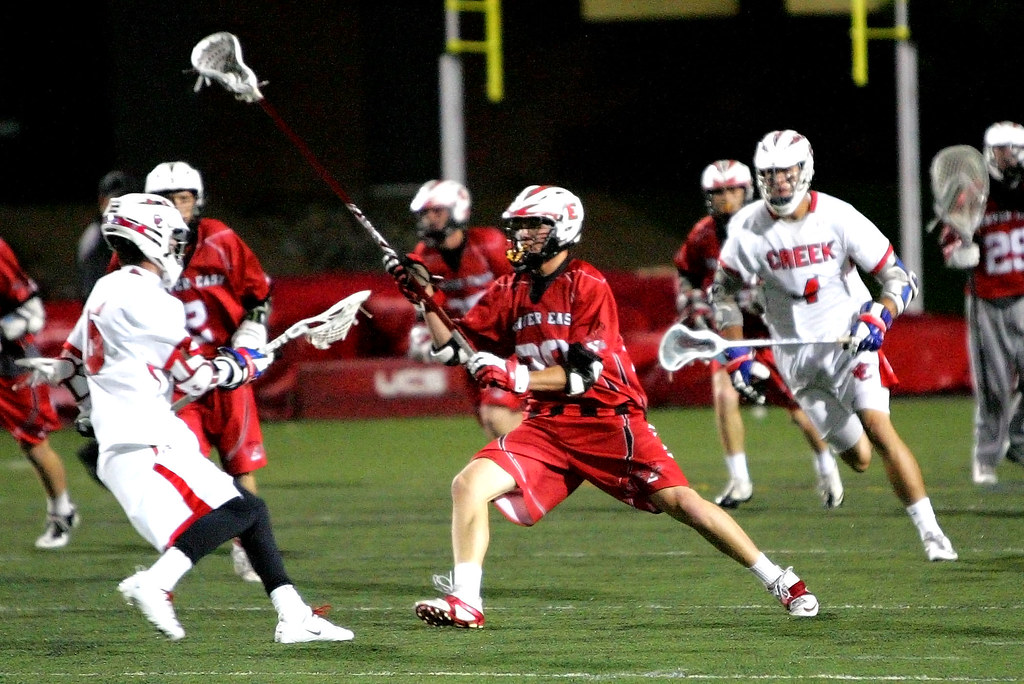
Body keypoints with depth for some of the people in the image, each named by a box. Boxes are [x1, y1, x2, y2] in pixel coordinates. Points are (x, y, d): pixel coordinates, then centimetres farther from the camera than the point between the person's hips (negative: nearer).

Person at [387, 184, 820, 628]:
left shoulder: (587, 286, -10)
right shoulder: (510, 291, 9)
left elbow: (583, 372, -16)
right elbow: (455, 349, 10)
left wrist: (517, 377, -26)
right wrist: (426, 300, -3)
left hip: (607, 420, -5)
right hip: (546, 425, 5)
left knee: (680, 501, -11)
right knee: (470, 484, -15)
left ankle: (780, 582, 1)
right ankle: (464, 602, -11)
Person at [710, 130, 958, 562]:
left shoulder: (839, 218, -13)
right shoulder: (747, 228, -8)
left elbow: (901, 279, -10)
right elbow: (723, 292, 6)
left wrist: (878, 318, -28)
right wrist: (737, 356, -1)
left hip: (851, 340, -2)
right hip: (796, 354, 2)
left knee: (878, 429, -22)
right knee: (858, 459, 3)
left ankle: (932, 534, -17)